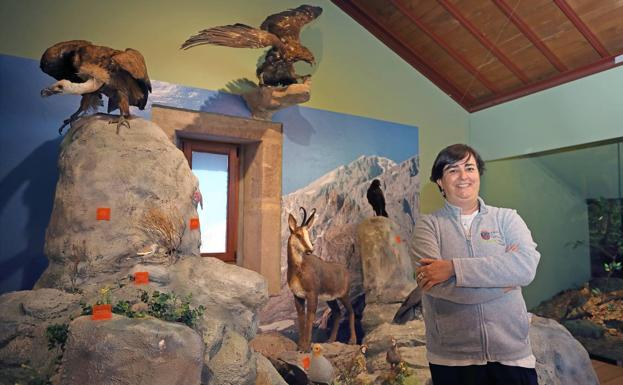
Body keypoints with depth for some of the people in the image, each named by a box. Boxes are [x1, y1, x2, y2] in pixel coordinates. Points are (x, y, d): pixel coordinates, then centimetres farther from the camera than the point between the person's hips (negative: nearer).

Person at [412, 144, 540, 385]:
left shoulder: (507, 218, 2)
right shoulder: (428, 225, -3)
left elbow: (527, 267, -15)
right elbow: (437, 284, -17)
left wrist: (454, 268, -21)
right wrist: (502, 275, -10)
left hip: (512, 353, 1)